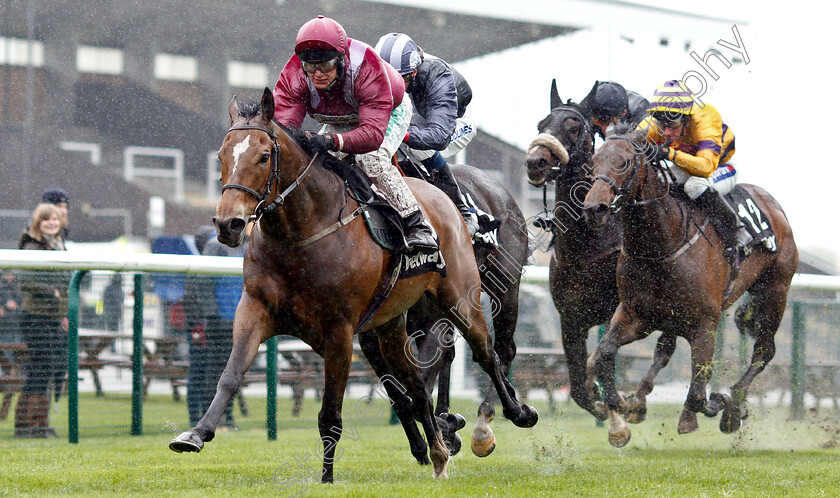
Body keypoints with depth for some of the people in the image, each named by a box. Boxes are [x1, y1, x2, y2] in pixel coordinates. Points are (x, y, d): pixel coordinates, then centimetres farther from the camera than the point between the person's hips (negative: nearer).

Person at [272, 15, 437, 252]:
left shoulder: (367, 68, -44)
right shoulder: (295, 74, -32)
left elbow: (374, 133, -52)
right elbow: (283, 122, -39)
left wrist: (334, 141, -70)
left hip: (390, 112, -5)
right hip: (341, 122, 5)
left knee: (371, 159, -31)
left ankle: (417, 225, -22)